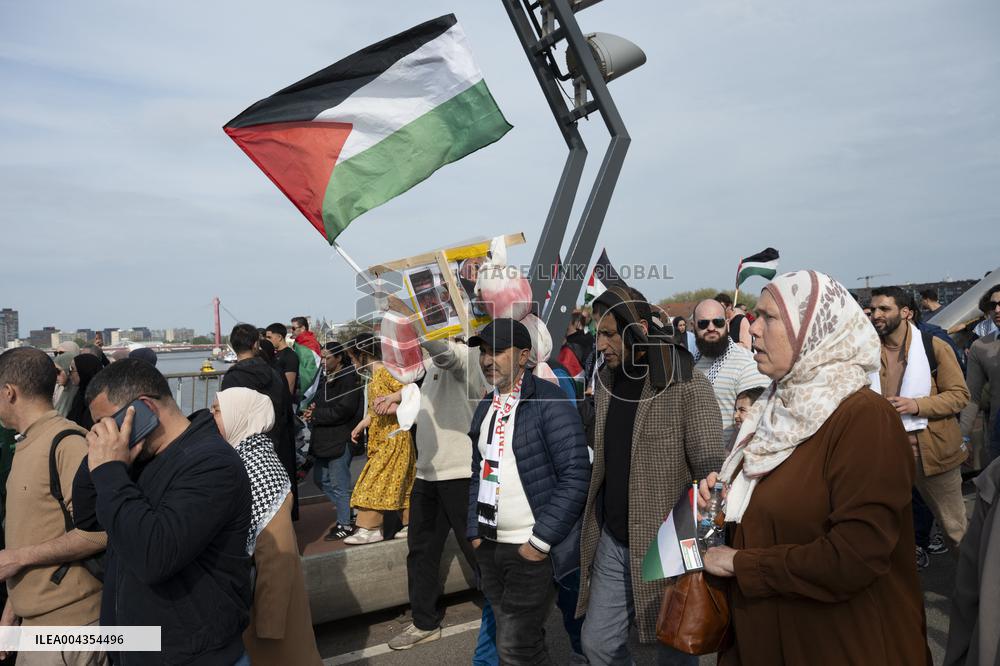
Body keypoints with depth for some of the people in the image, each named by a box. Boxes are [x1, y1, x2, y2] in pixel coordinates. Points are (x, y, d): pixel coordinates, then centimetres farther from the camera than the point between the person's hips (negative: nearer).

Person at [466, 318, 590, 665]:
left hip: (532, 548, -7)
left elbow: (576, 476, -16)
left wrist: (541, 540, -18)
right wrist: (475, 532, 9)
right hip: (489, 546, 7)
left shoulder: (549, 402, -12)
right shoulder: (485, 406, 11)